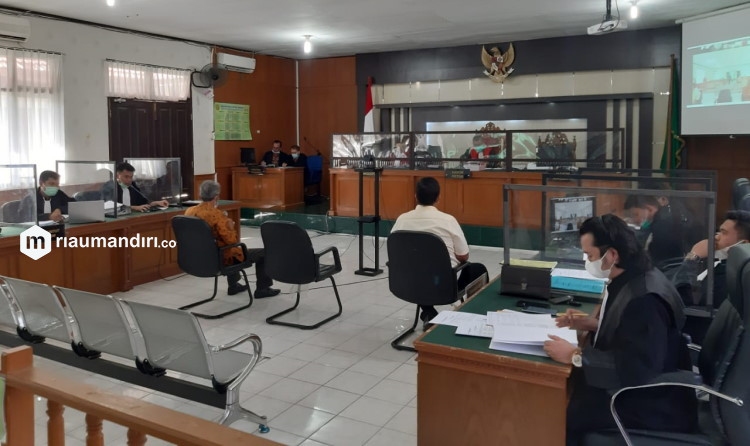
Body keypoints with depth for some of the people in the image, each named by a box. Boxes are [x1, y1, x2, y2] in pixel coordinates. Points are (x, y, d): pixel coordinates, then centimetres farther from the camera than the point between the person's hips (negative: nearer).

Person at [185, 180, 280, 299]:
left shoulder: (189, 211, -4)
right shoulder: (217, 214, -27)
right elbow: (233, 240, -25)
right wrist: (230, 226, -7)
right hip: (221, 259, -8)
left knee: (233, 249, 39)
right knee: (263, 253, 8)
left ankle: (233, 286, 45)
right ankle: (262, 289, 20)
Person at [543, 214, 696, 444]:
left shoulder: (645, 297, -29)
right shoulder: (632, 279, 0)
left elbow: (637, 370, -31)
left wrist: (576, 357, -25)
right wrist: (593, 324, 3)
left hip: (654, 404, -9)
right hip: (635, 384, 9)